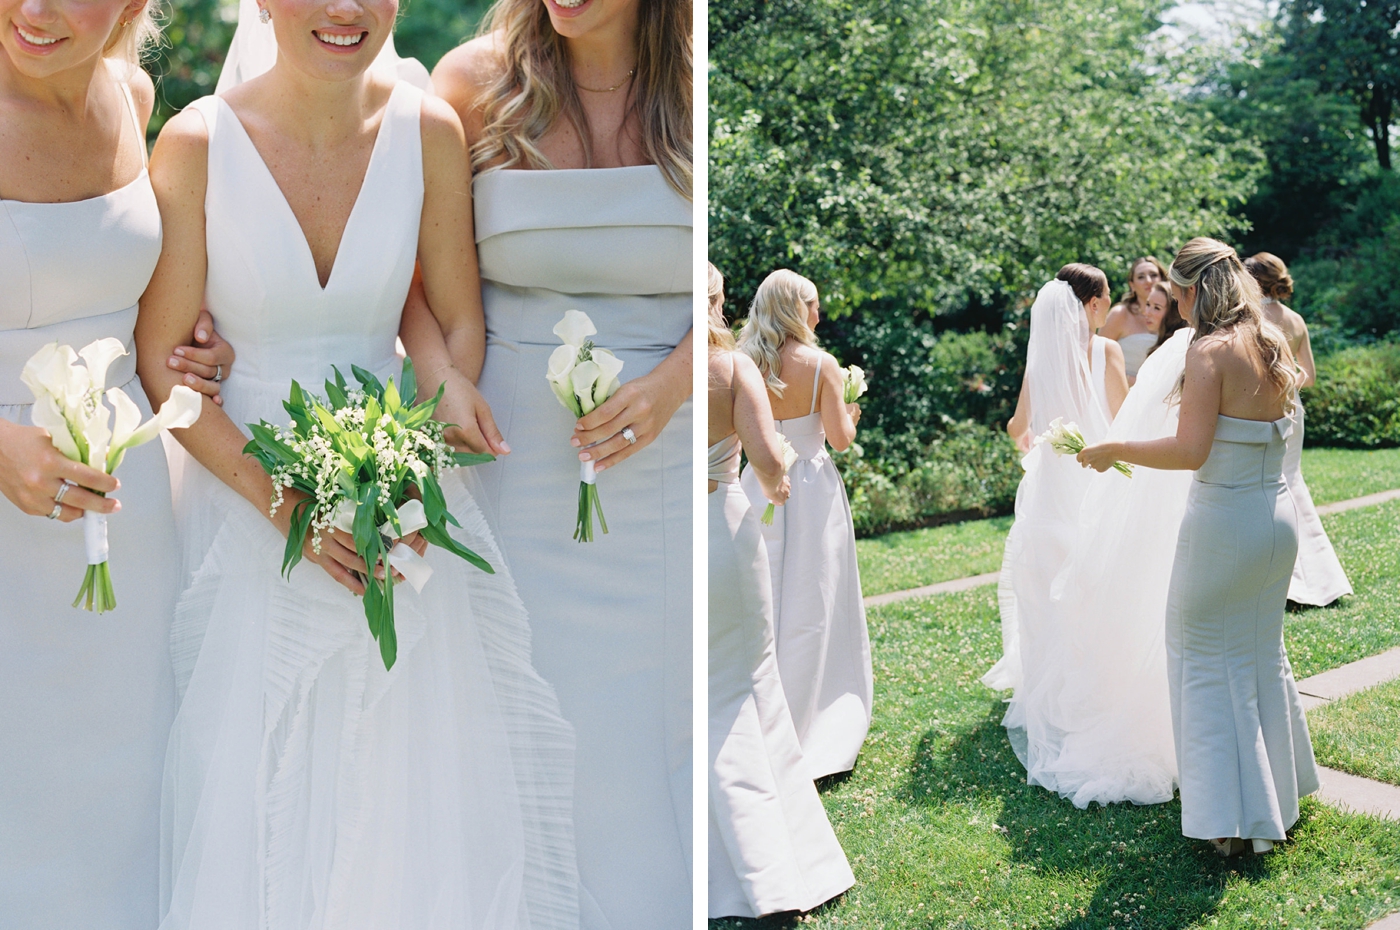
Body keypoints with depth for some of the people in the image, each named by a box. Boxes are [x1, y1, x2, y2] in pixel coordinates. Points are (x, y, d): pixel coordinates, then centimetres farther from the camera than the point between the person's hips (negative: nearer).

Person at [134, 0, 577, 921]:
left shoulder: (429, 130, -5)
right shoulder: (198, 142, -11)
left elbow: (461, 324, 2)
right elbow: (161, 360, -7)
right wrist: (281, 500, -16)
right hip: (243, 489, -1)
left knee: (418, 775, 5)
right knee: (258, 789, 4)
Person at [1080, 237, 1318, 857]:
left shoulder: (1211, 351, -18)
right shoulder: (1273, 344, 6)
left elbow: (1191, 451, -25)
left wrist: (1113, 451, -13)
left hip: (1222, 522, -8)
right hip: (1279, 519, 8)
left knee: (1207, 661, 5)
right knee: (1263, 654, 22)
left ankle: (1226, 818, 8)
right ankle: (1280, 790, 36)